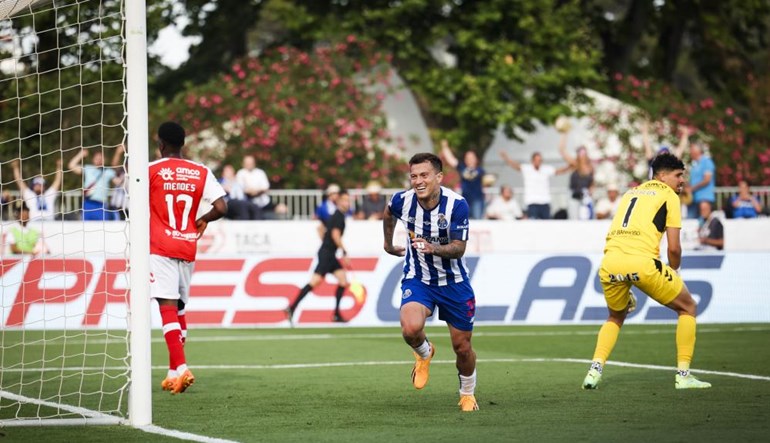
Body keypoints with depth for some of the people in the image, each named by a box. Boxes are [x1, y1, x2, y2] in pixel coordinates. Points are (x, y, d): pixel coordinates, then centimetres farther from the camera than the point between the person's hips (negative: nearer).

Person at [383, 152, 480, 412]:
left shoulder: (456, 204, -21)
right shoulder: (402, 201, -13)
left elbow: (459, 248, -20)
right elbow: (388, 213, 13)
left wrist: (434, 248, -40)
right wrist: (388, 243, 26)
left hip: (453, 281, -1)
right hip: (417, 279, 1)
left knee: (462, 346, 5)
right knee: (411, 328, -27)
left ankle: (467, 394, 35)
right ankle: (424, 353, 10)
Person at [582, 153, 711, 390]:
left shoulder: (631, 193, 29)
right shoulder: (669, 195, 10)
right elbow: (673, 248, 3)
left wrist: (626, 287, 34)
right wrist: (673, 271, 23)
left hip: (610, 262, 5)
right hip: (641, 261, -5)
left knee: (616, 317, 32)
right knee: (687, 307, 16)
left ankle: (595, 370, 12)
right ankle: (683, 374, 9)